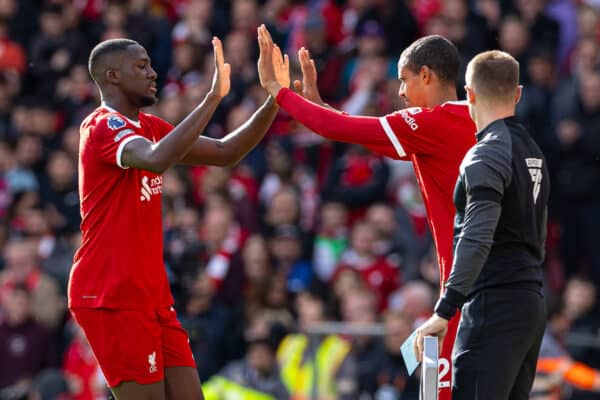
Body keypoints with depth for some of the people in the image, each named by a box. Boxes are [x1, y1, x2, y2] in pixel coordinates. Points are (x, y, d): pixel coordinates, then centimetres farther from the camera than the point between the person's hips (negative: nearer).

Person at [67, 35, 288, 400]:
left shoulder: (149, 126, 15)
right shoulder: (104, 126, -14)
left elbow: (225, 153, 15)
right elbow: (156, 160, -35)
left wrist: (273, 101, 2)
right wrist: (213, 98, -33)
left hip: (151, 294, 9)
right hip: (112, 297, -9)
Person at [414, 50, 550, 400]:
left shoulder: (487, 154, -12)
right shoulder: (533, 151, 16)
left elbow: (477, 239, -24)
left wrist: (444, 311, -26)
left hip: (495, 305, -9)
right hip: (532, 305, 9)